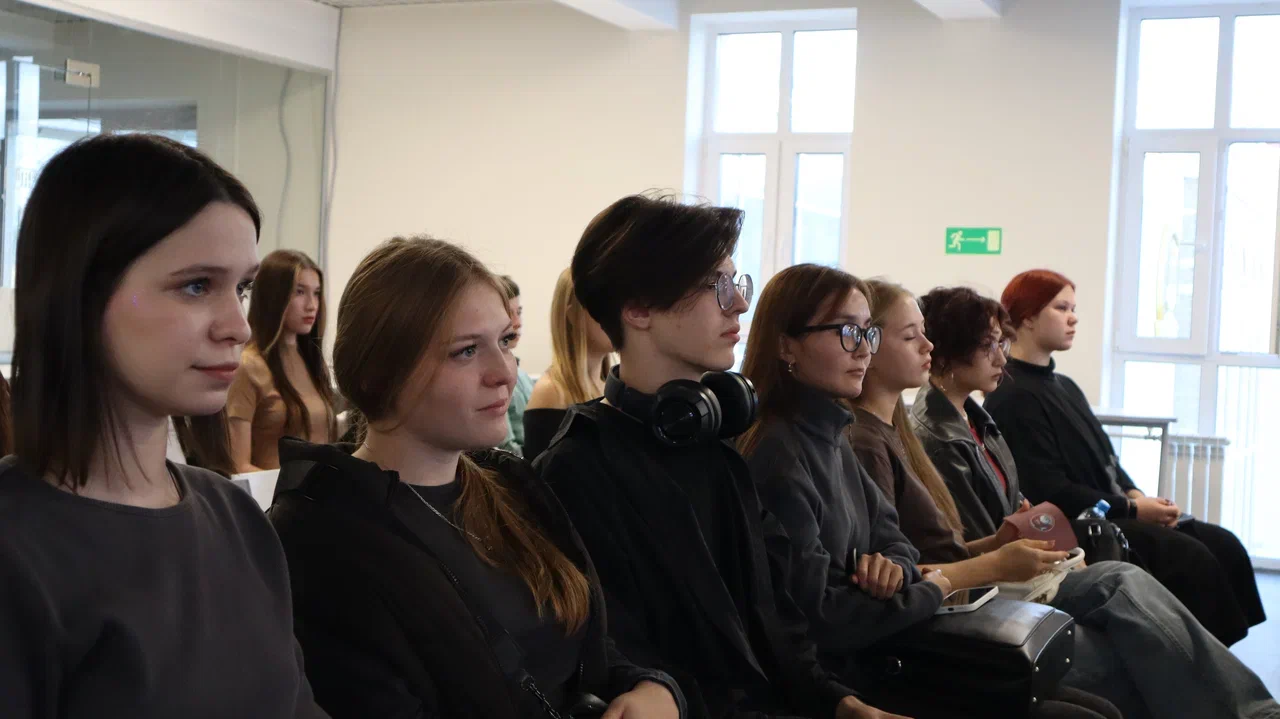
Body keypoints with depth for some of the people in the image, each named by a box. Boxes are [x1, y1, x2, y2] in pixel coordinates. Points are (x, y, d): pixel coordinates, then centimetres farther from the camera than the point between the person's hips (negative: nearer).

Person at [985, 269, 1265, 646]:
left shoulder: (1064, 386, 19)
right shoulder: (1012, 398, -12)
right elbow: (1049, 491, -18)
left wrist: (1136, 495, -2)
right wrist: (1131, 509, -16)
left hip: (1111, 512, 9)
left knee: (1223, 545, -6)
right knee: (1191, 558, -22)